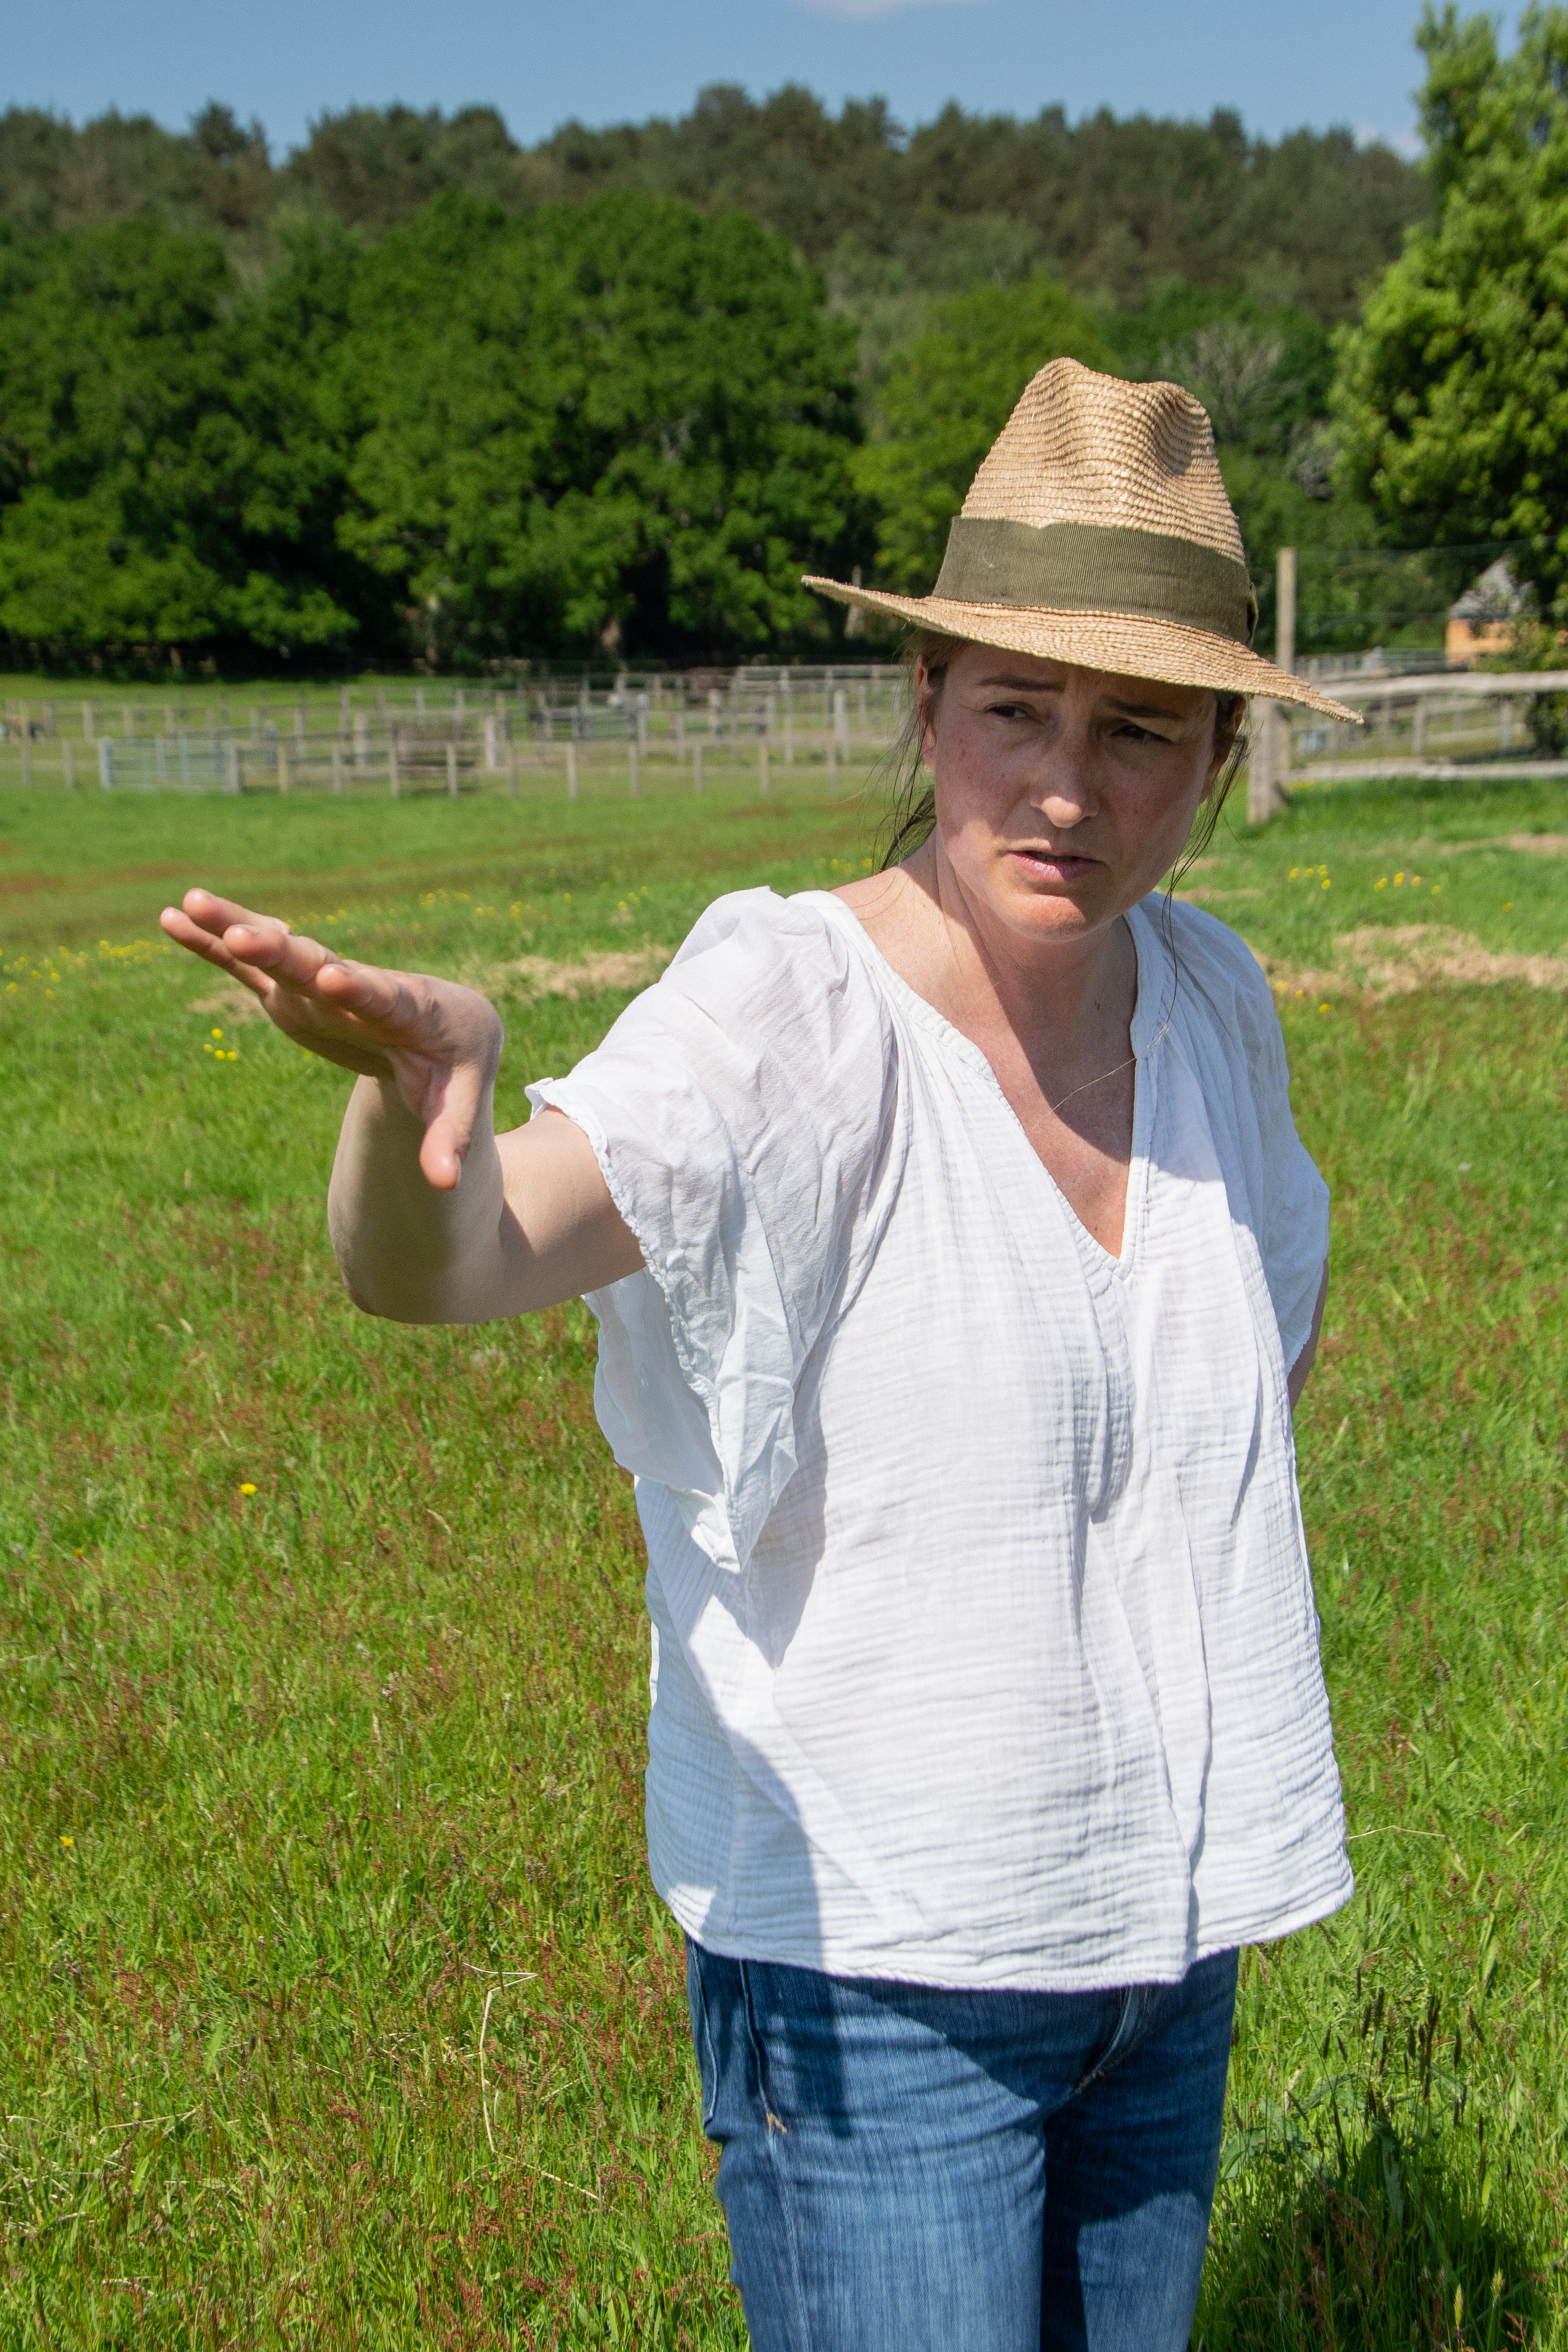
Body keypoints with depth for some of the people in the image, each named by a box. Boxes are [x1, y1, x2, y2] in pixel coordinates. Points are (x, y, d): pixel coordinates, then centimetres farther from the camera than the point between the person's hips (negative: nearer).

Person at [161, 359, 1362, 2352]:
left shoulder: (1208, 999, -2)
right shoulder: (788, 1015, -21)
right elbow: (431, 1267, -39)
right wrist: (425, 1072, -59)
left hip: (1167, 1935, 7)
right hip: (870, 1964, -6)